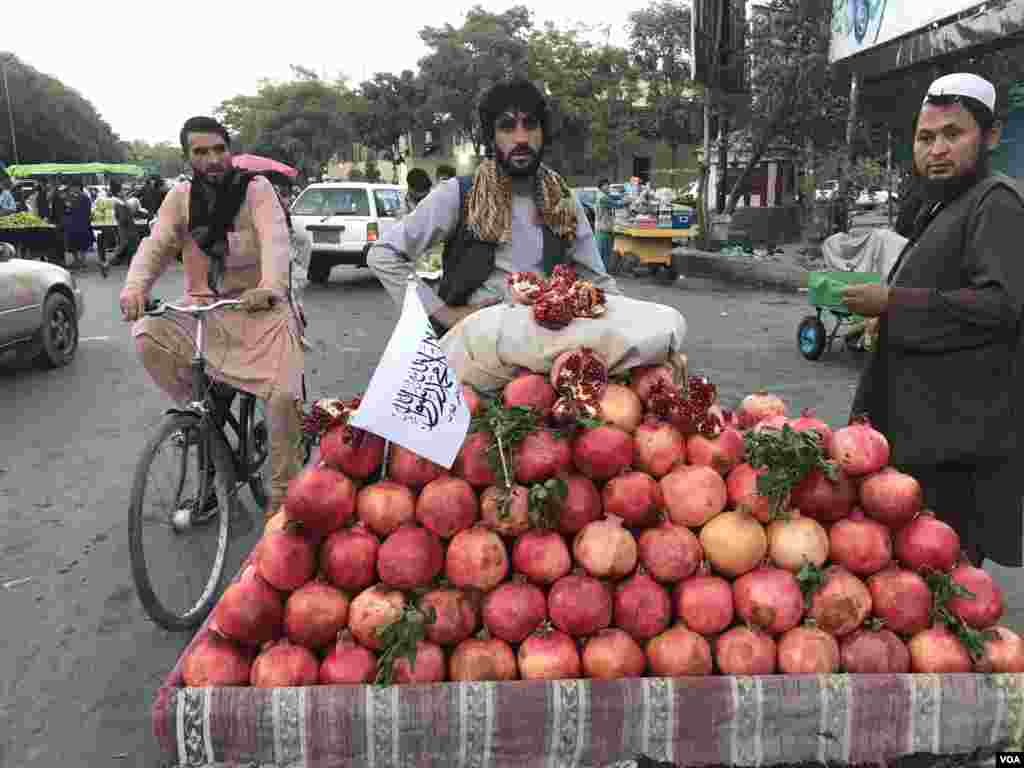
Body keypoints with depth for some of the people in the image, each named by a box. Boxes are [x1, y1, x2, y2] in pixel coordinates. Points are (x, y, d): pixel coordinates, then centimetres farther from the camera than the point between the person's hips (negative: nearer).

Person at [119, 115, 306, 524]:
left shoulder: (256, 188, -6)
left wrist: (270, 287, -44)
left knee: (284, 397, -15)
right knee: (147, 336, -23)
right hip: (202, 309, 3)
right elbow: (156, 245, -7)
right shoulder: (181, 197, 5)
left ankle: (282, 494, 4)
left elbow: (275, 239, -23)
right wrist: (134, 286, -30)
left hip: (259, 307, -3)